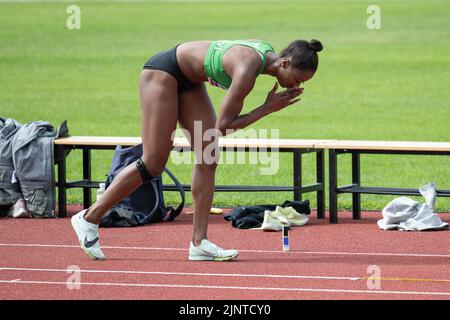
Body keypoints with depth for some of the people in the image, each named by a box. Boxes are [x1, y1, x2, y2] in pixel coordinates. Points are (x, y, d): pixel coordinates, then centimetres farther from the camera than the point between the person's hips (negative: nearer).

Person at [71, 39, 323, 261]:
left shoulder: (268, 53, -7)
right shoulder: (248, 69, -33)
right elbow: (223, 125, -26)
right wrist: (268, 108, -23)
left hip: (188, 81, 9)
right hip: (162, 71, -9)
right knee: (153, 165, -8)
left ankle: (199, 242, -2)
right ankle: (89, 217, 3)